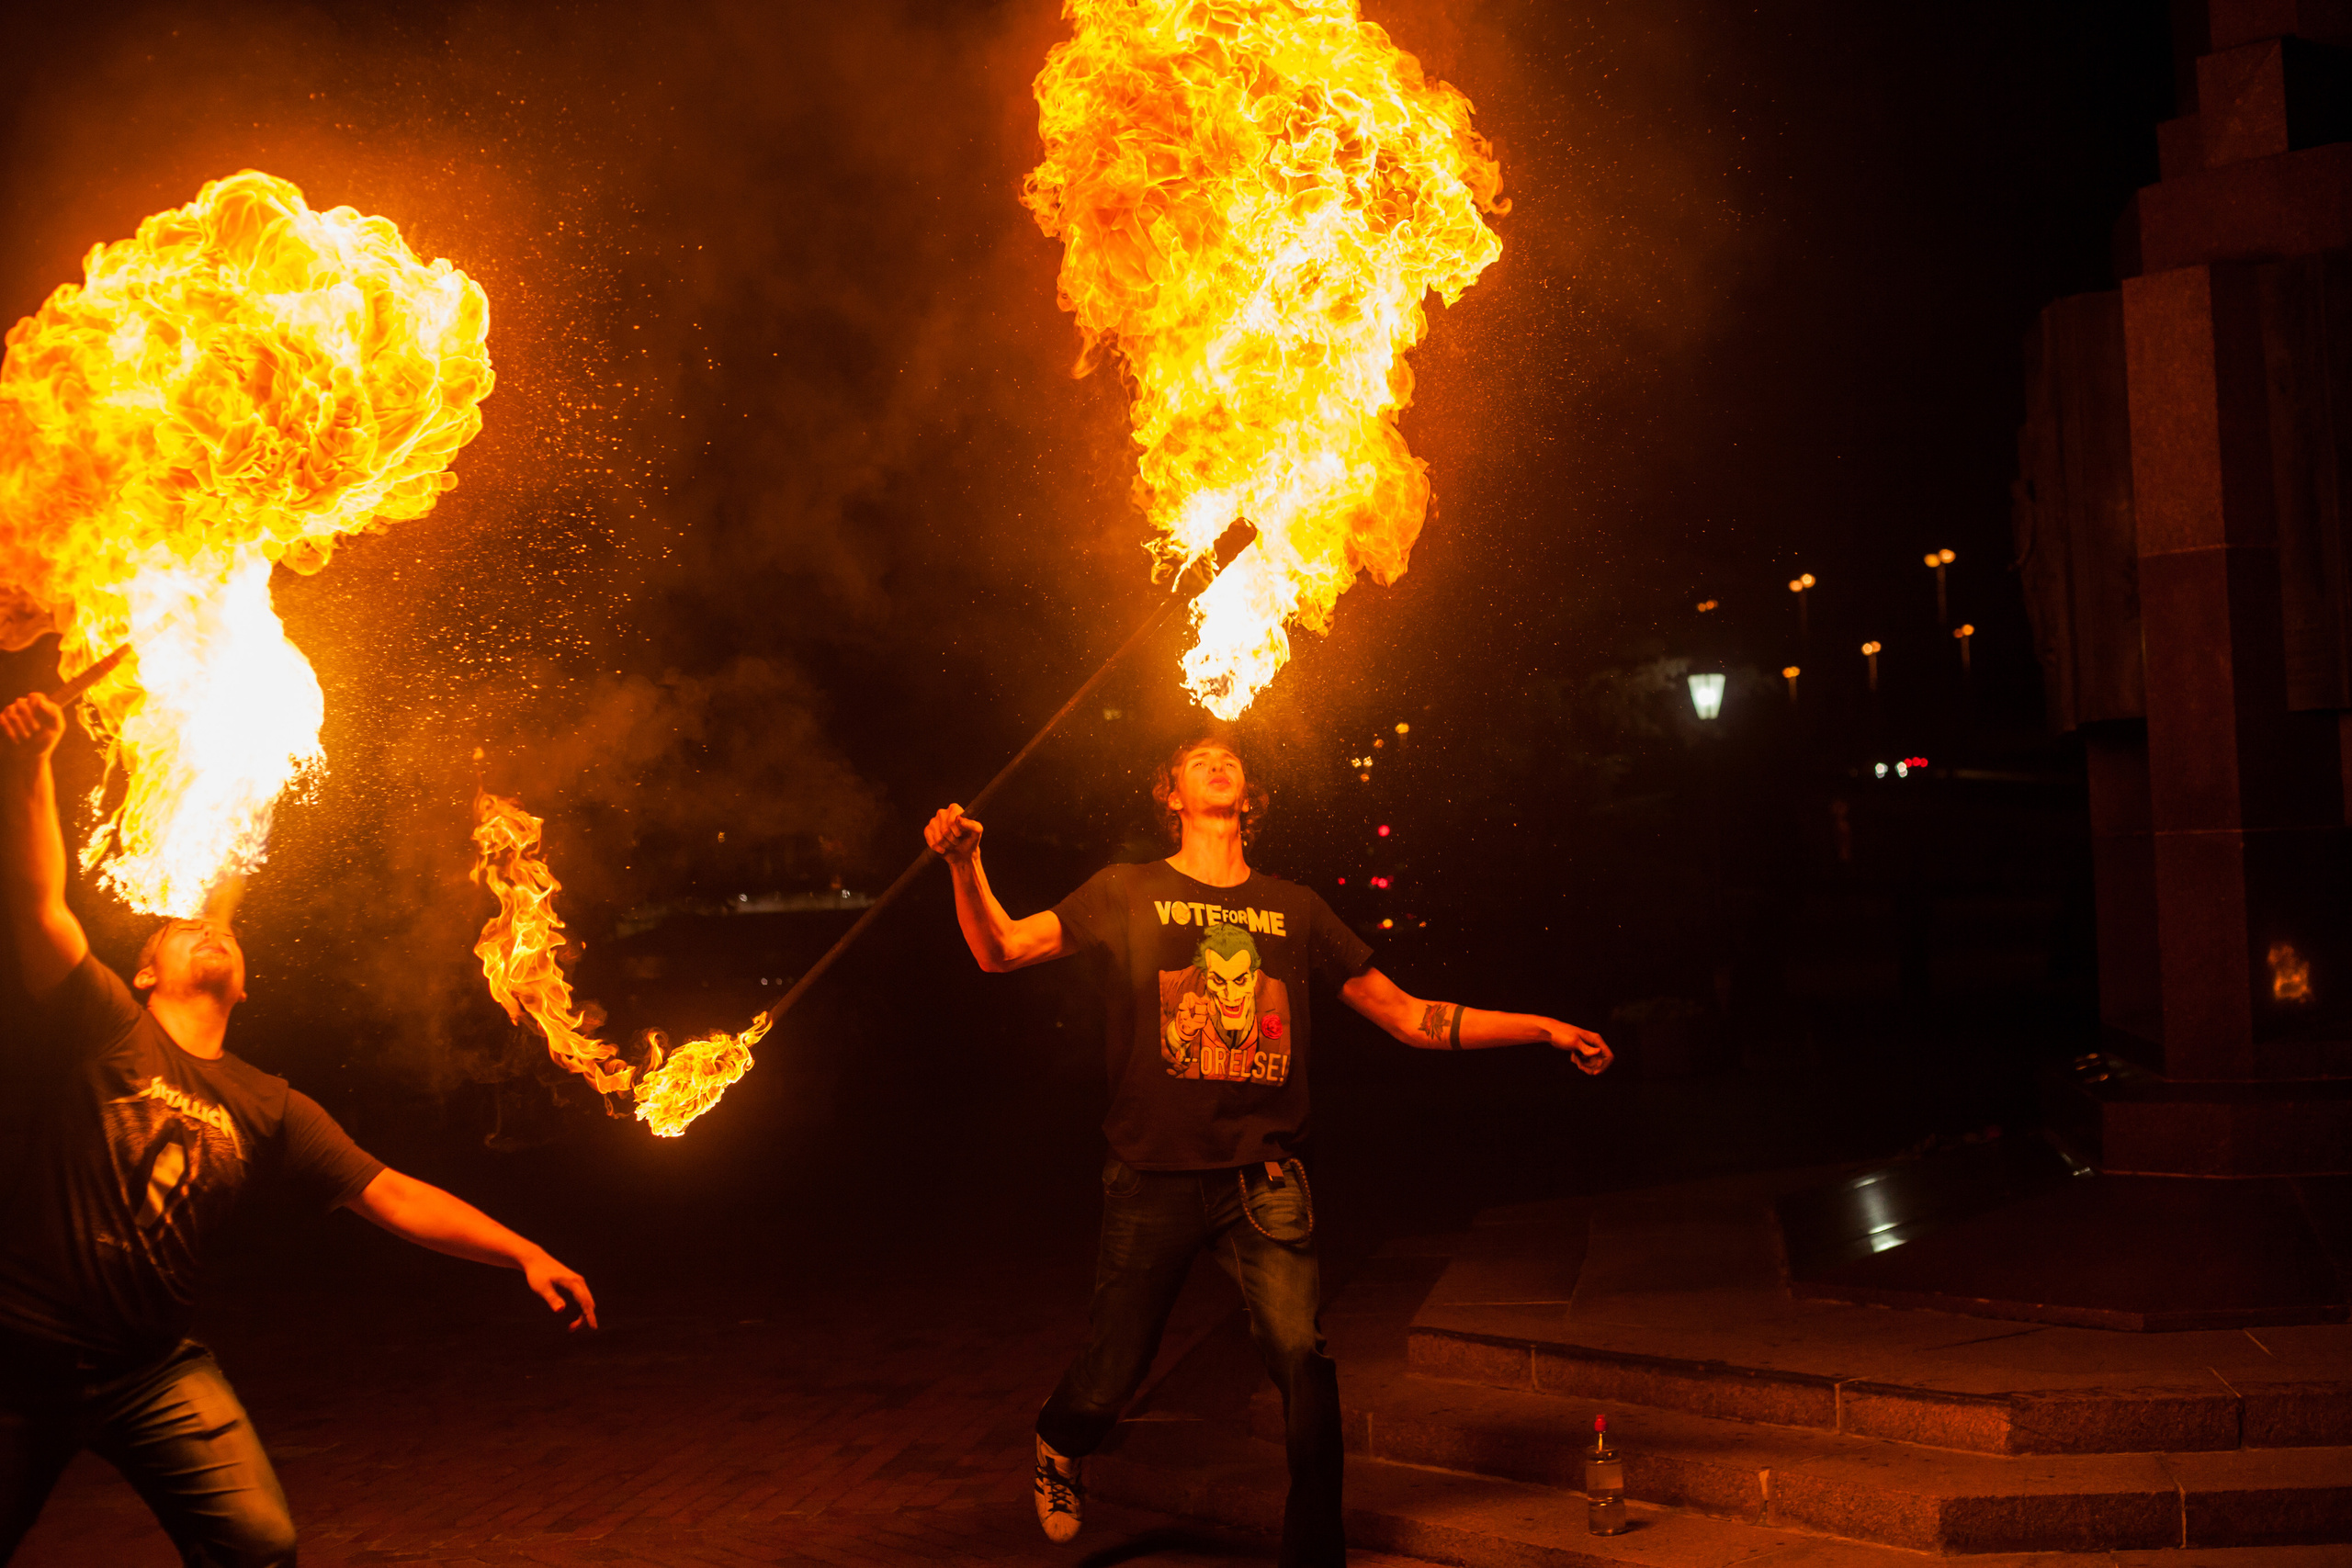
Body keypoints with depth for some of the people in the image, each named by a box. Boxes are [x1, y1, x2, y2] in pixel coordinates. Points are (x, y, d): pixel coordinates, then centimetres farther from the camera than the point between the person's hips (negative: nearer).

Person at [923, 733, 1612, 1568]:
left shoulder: (1294, 907, 11)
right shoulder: (1129, 893, 6)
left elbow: (1406, 1015, 14)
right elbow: (1000, 950, -2)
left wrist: (1543, 1029, 8)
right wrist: (965, 863, -21)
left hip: (1265, 1178, 1)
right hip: (1153, 1178, -1)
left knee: (1301, 1357, -17)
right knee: (1110, 1378, 8)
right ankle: (1059, 1446, 45)